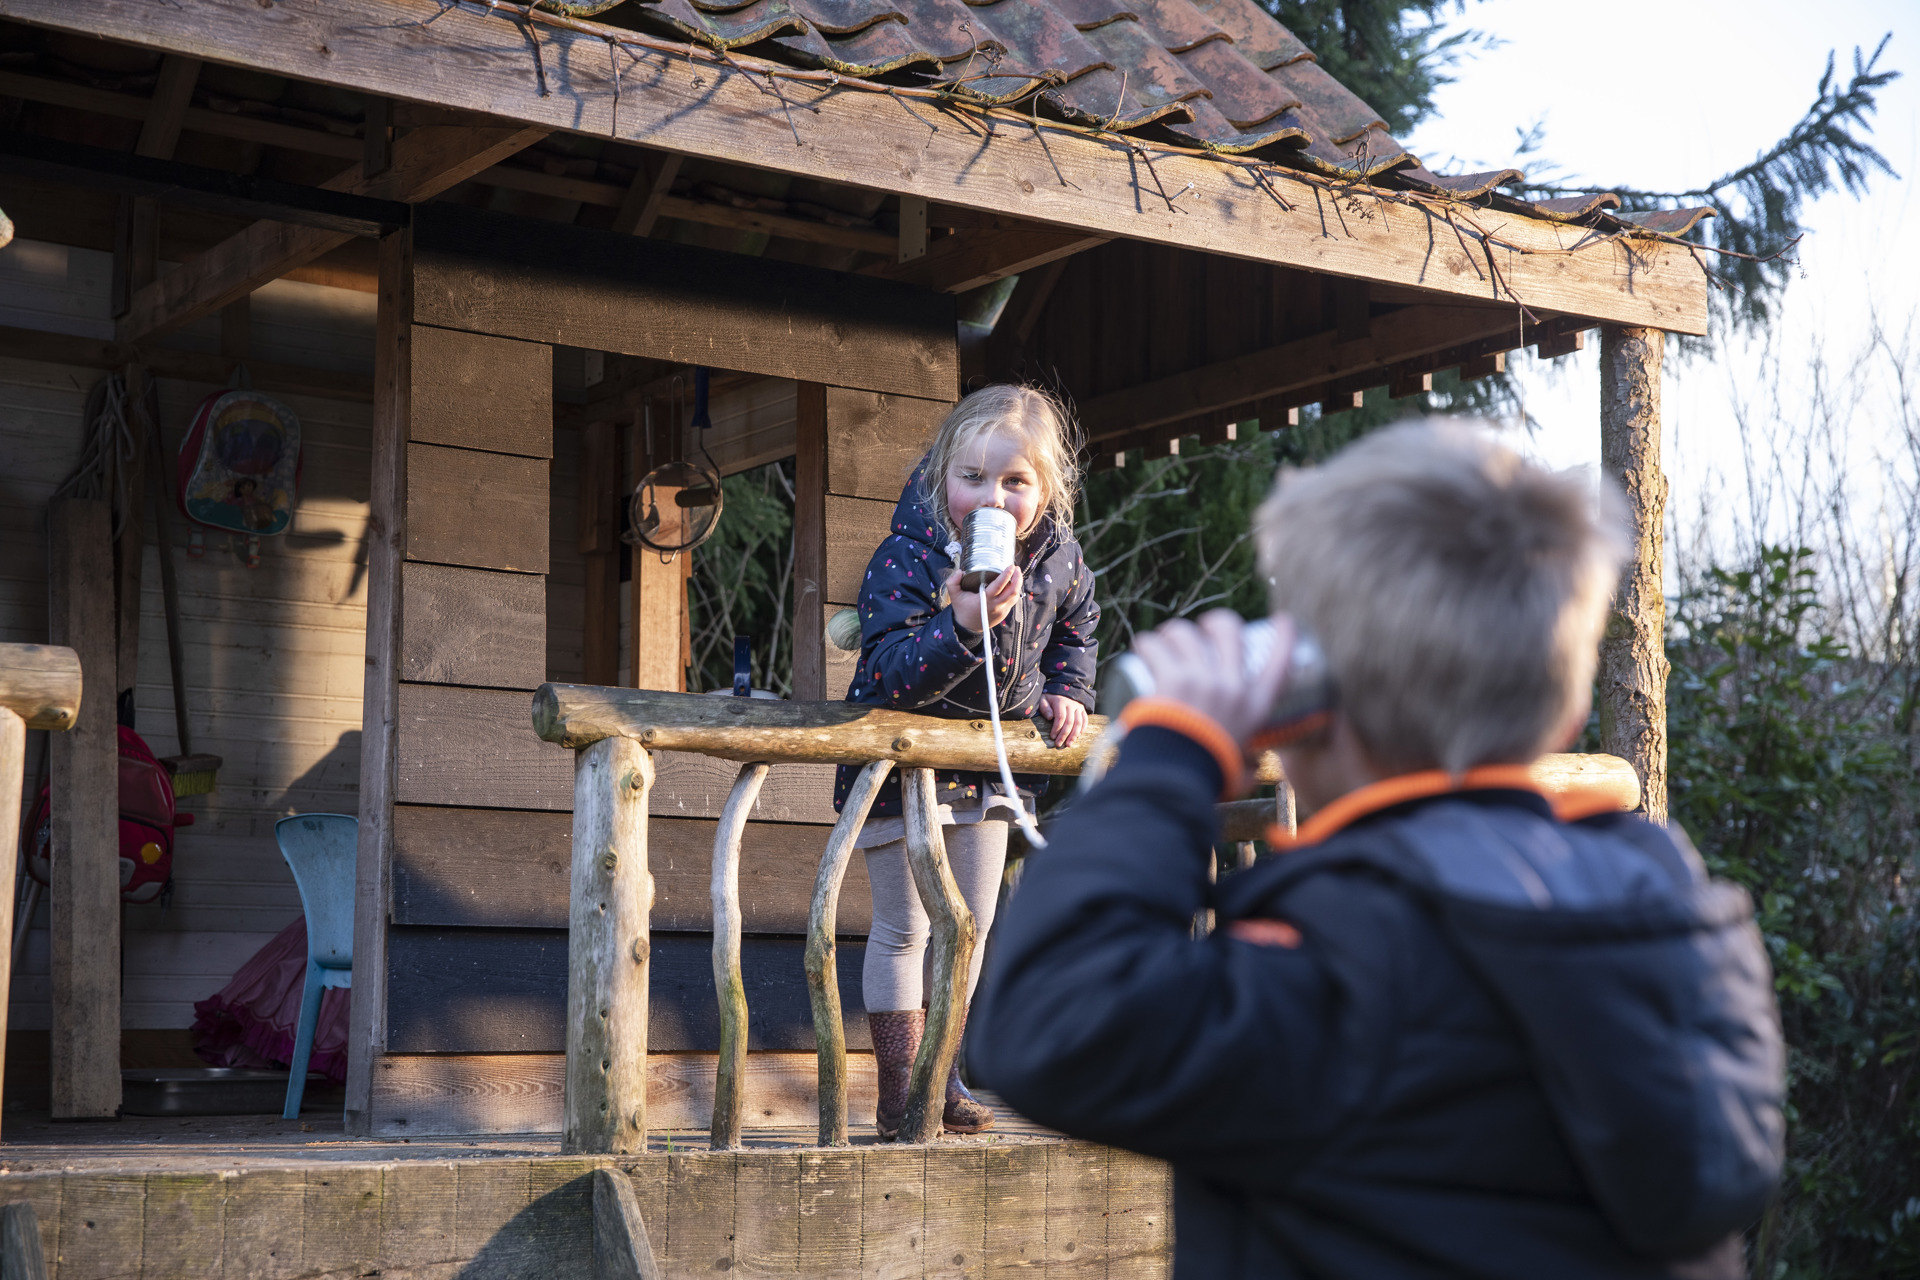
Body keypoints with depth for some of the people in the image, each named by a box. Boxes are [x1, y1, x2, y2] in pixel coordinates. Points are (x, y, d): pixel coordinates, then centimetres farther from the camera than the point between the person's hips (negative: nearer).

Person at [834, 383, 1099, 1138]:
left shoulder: (1056, 558, -7)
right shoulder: (905, 559, -24)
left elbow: (1076, 627, 16)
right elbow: (889, 676, -35)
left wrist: (1067, 691, 1)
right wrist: (961, 627, -50)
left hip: (994, 762, 5)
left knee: (970, 926, 12)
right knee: (903, 927, -1)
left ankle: (942, 1074, 26)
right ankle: (898, 1090, 8)